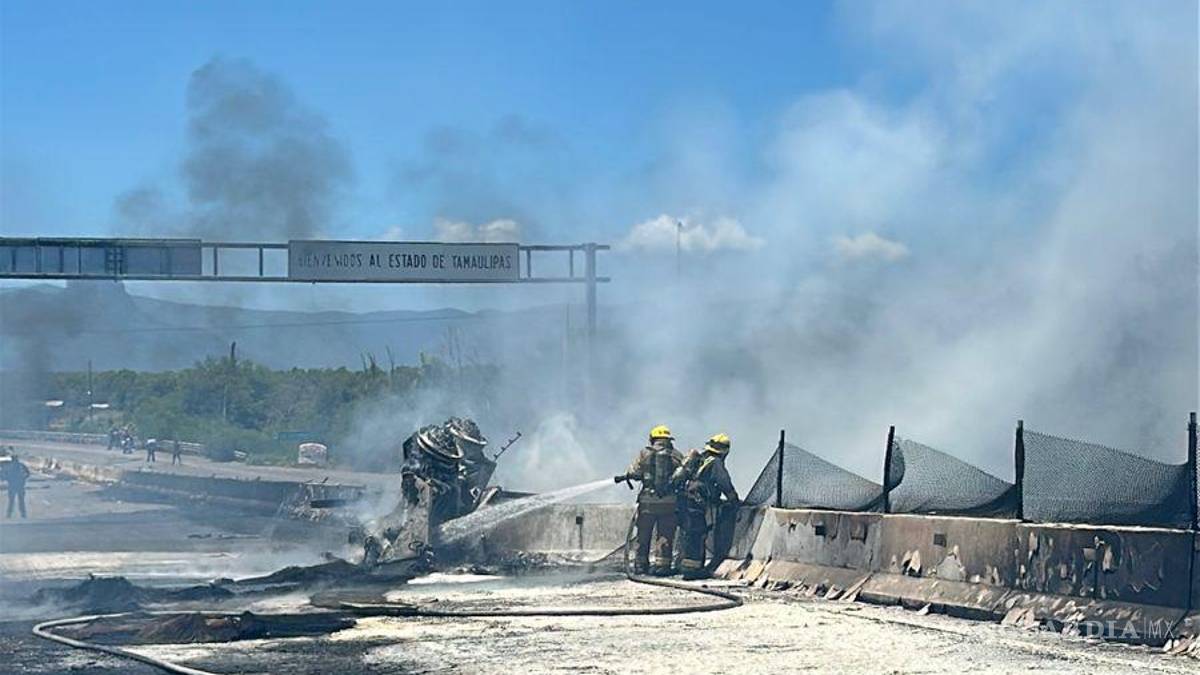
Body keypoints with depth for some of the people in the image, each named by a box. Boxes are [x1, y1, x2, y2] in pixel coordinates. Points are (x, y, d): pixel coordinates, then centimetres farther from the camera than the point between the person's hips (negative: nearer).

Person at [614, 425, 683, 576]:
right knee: (665, 535, 4)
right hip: (669, 501, 0)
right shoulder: (676, 455, 5)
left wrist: (625, 476, 15)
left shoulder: (645, 453, 3)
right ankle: (661, 564, -2)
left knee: (644, 535, 11)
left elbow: (634, 471, -4)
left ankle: (641, 563, 14)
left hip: (648, 500, 0)